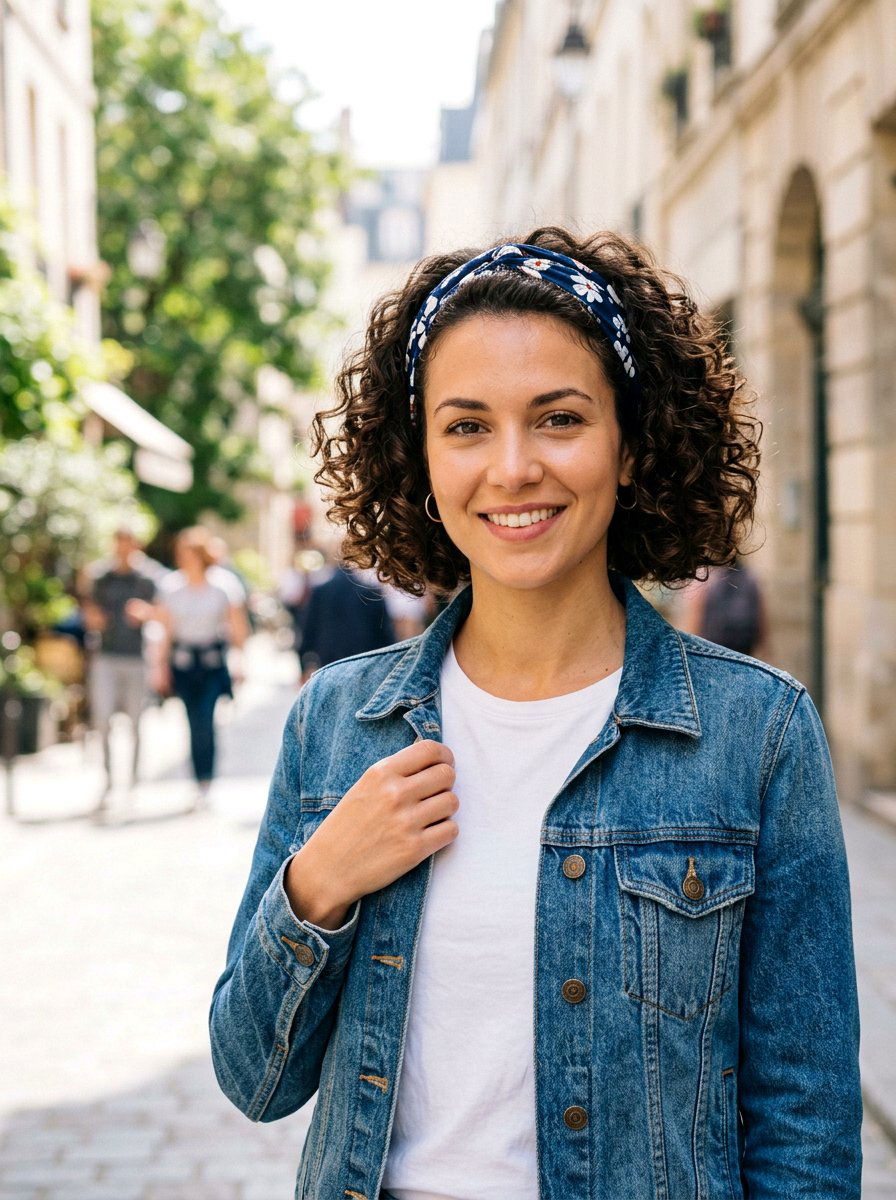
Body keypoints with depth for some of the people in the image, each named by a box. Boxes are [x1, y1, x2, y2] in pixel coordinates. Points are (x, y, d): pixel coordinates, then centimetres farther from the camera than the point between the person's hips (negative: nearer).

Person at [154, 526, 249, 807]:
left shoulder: (224, 583, -3)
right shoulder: (171, 585, 2)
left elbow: (238, 626, 3)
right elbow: (165, 630, 7)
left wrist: (238, 662, -2)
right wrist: (162, 668, 6)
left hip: (215, 661, -2)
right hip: (182, 662, 2)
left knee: (204, 722, -14)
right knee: (196, 724, 3)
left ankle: (205, 783, -8)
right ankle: (201, 784, 13)